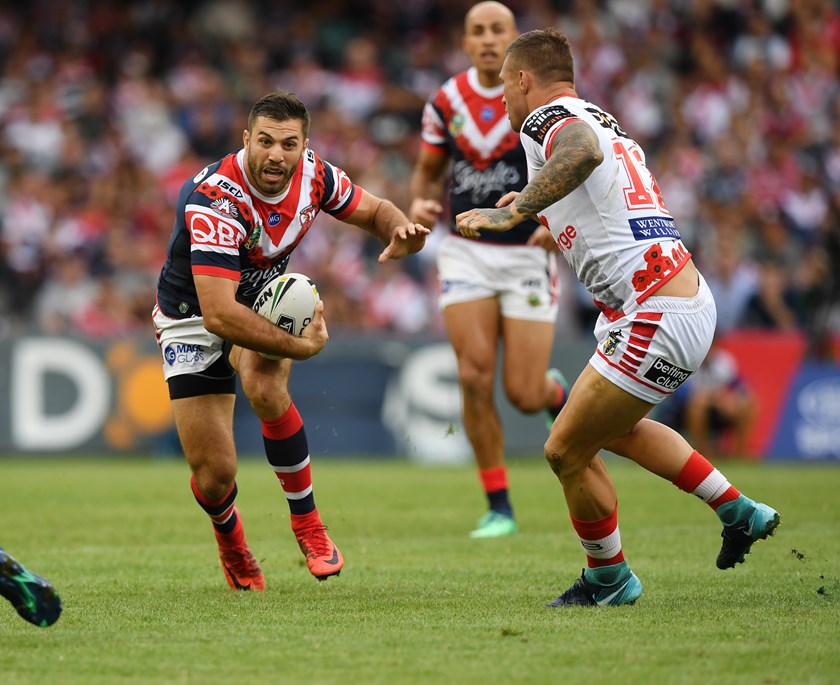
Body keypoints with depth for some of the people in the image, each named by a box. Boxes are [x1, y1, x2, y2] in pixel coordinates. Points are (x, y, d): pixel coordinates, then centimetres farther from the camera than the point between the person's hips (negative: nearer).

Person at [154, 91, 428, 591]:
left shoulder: (313, 174, -16)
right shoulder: (214, 201, -35)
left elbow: (374, 209, 4)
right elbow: (220, 315, -40)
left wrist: (401, 231, -20)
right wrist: (302, 346, -36)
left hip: (266, 299, 4)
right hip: (193, 318, -3)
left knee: (266, 390, -31)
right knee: (214, 473, -8)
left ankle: (307, 522, -11)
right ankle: (229, 537, 31)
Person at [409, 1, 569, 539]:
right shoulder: (446, 101, 3)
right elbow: (428, 169, 17)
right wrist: (421, 204, -5)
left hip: (528, 254, -2)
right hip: (466, 252, 2)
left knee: (524, 393, -6)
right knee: (475, 377, -12)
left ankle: (558, 393, 34)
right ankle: (499, 507, 0)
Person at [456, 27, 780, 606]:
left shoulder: (547, 119, -11)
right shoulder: (599, 119, 18)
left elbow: (583, 151, -37)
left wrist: (515, 212, -40)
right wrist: (535, 205, 47)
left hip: (658, 320, -10)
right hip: (691, 297, 10)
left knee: (567, 451, 3)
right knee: (618, 429, 30)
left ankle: (610, 579, 20)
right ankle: (740, 512, 33)